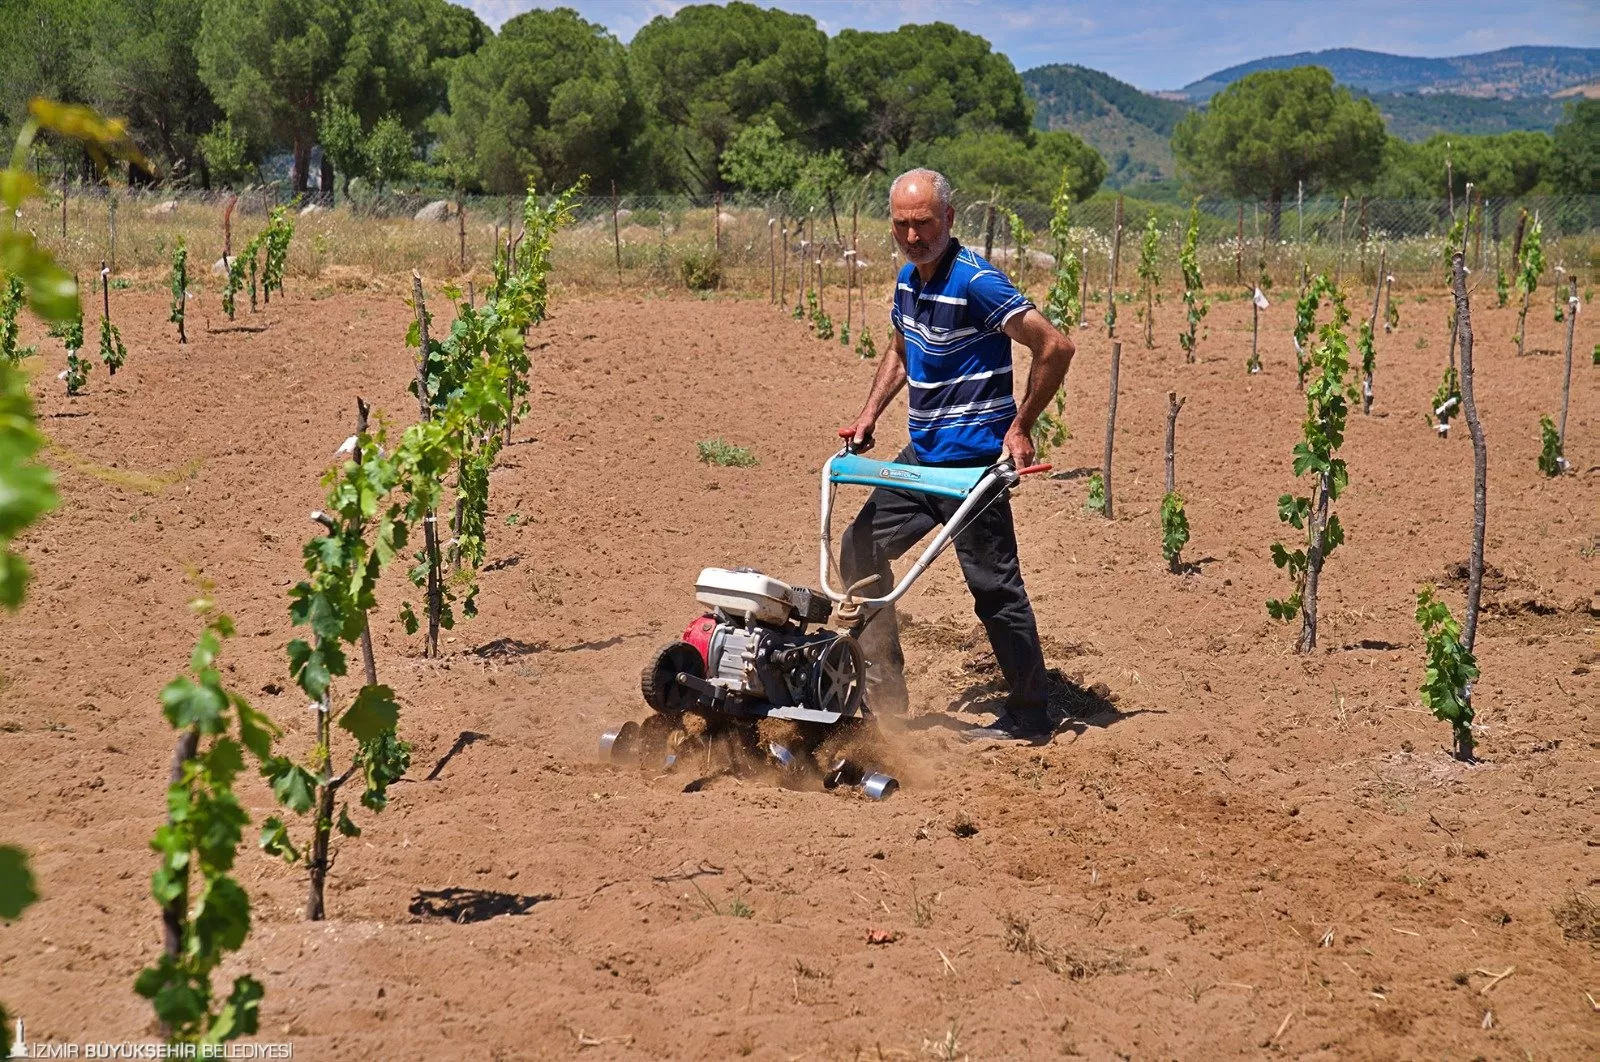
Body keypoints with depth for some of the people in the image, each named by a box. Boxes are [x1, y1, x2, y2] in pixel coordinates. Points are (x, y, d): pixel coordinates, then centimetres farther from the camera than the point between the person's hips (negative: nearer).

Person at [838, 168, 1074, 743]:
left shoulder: (976, 282, -19)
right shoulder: (907, 280, 9)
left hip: (972, 459, -9)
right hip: (922, 456, 9)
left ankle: (1030, 717, 8)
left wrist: (1020, 428, -15)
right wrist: (869, 415, 15)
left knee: (995, 587, -4)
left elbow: (1055, 348, -21)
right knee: (862, 547, 11)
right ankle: (884, 700, 17)